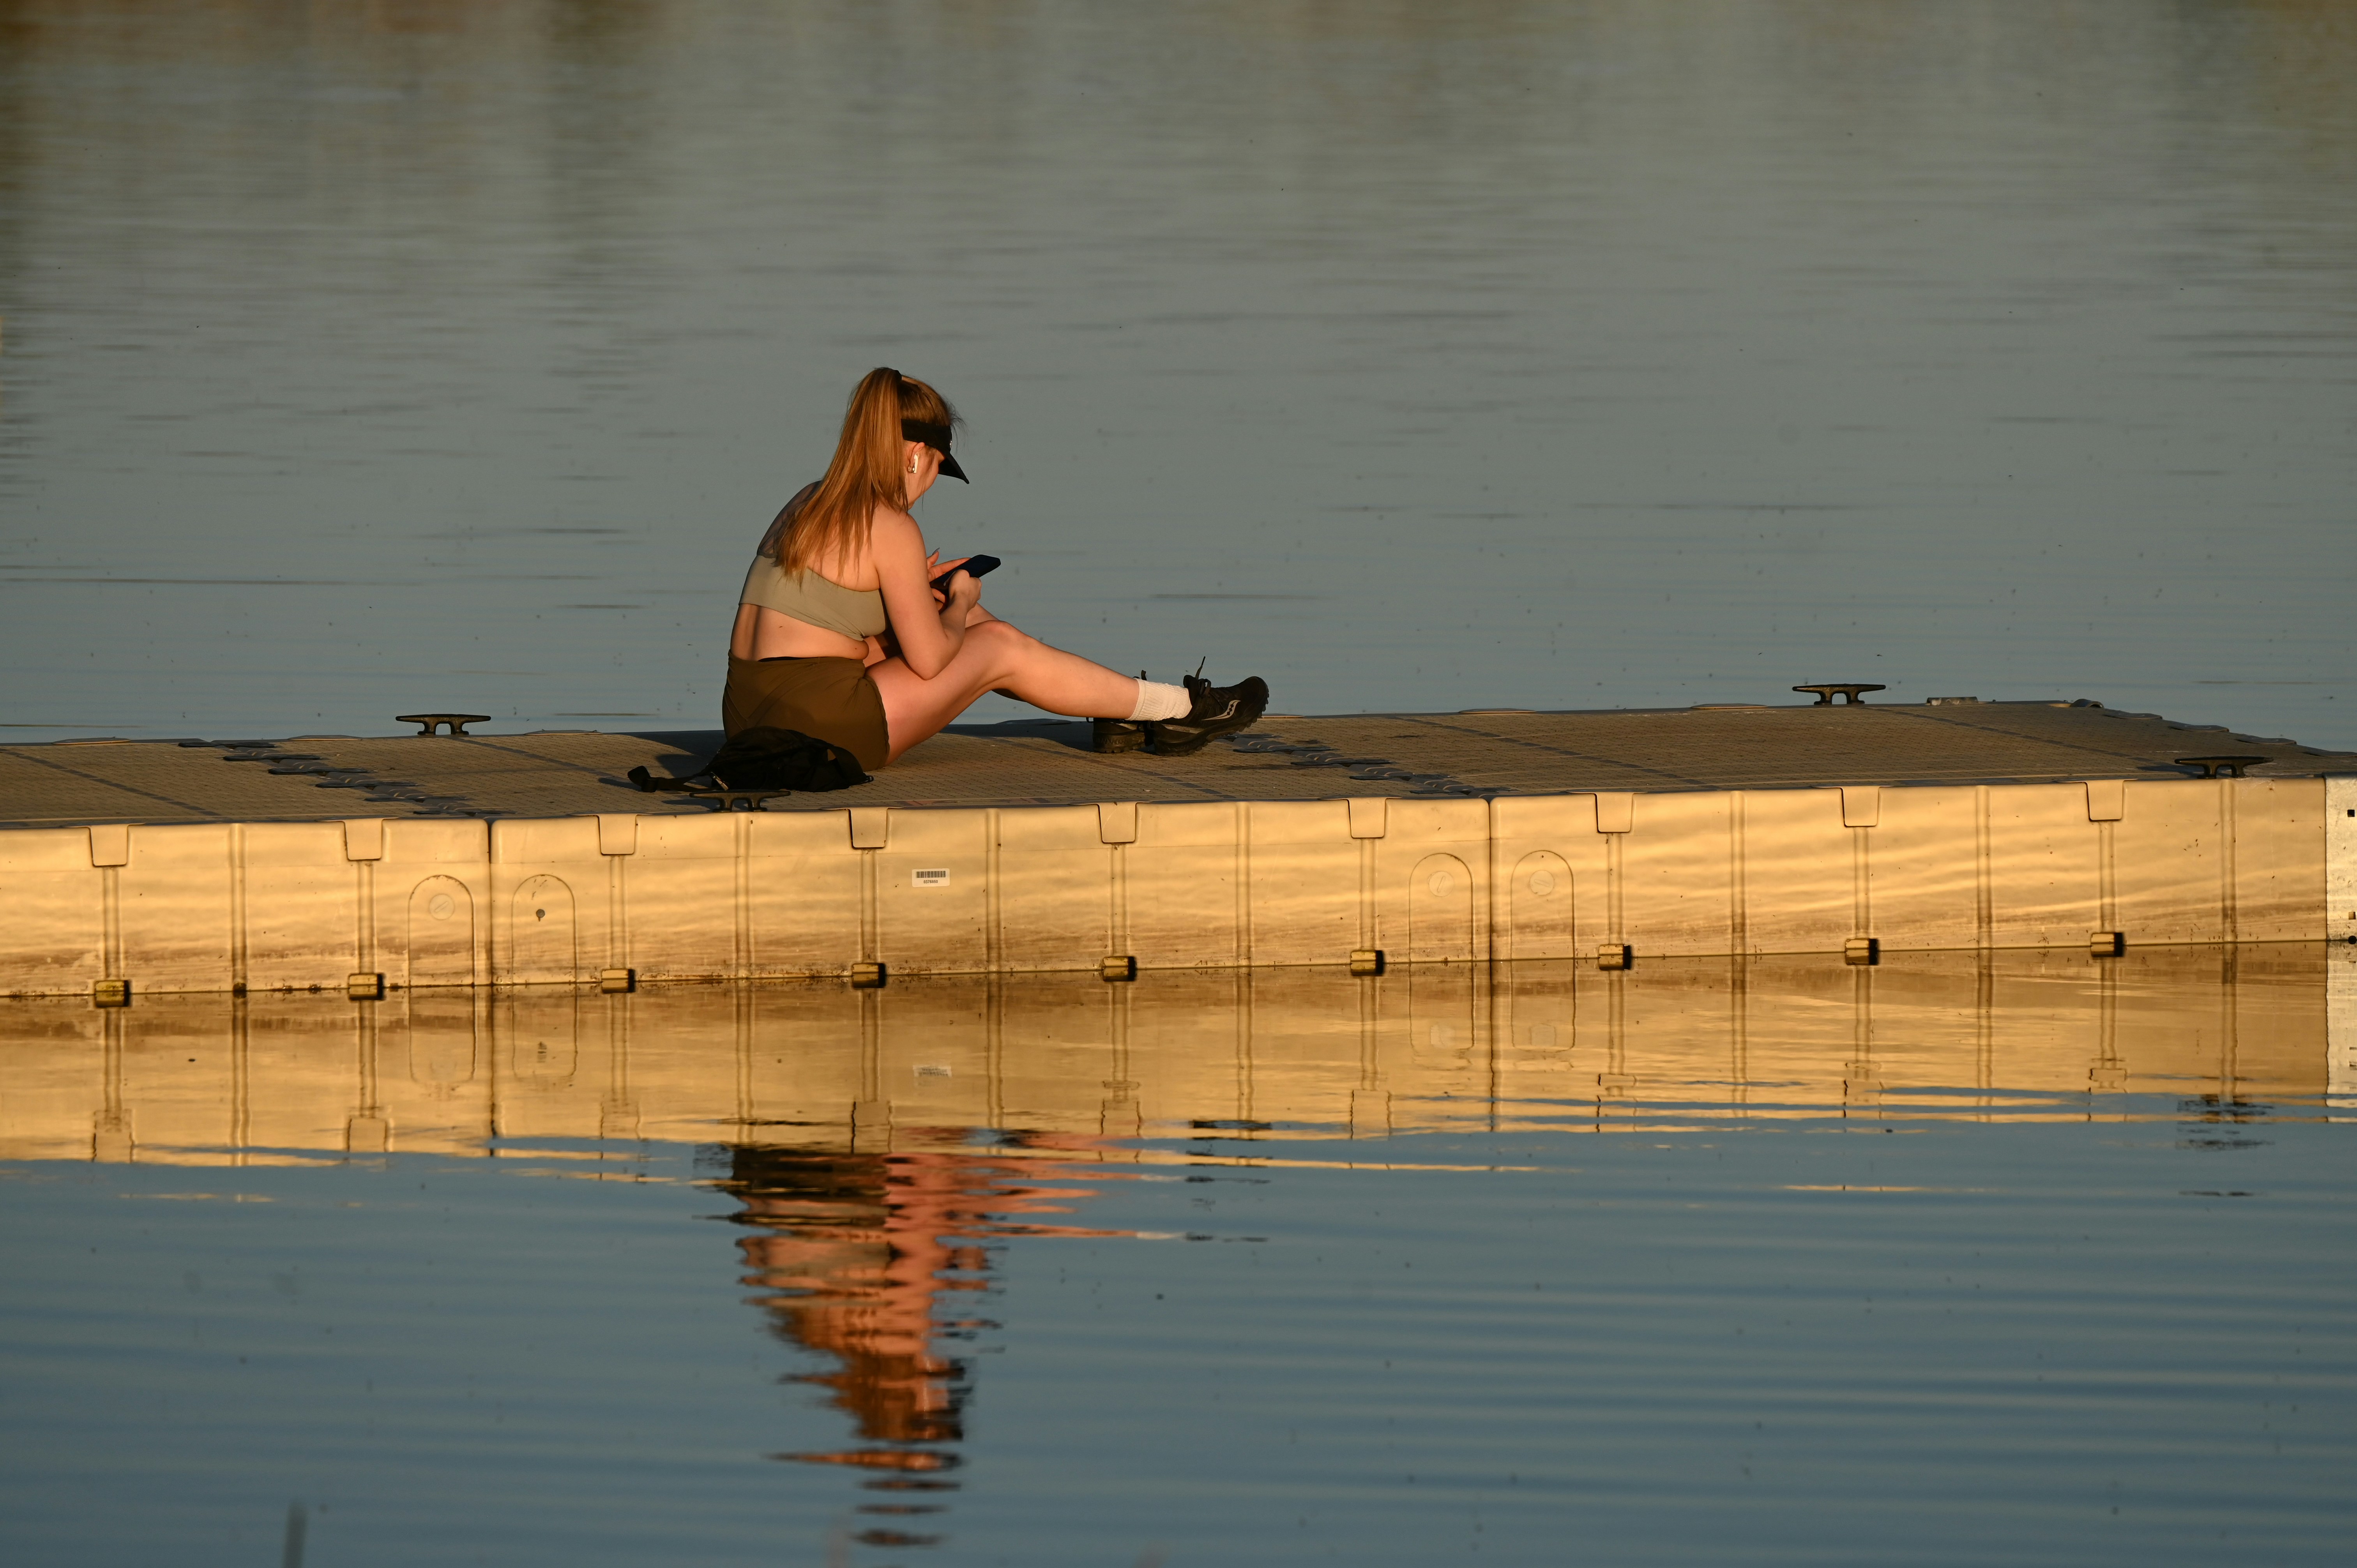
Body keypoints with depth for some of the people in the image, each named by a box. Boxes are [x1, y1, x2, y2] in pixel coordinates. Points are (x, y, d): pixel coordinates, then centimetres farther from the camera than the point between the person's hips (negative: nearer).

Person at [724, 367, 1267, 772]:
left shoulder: (809, 505, 13)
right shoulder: (891, 529, -13)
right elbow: (930, 660, -11)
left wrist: (916, 587, 20)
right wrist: (960, 601, 9)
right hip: (821, 730, -9)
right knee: (1002, 648, 8)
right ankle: (1176, 712, 20)